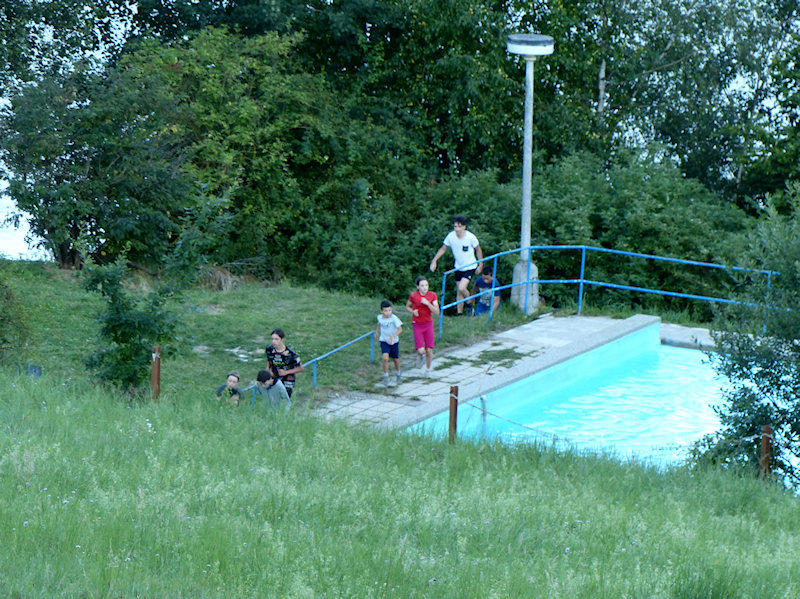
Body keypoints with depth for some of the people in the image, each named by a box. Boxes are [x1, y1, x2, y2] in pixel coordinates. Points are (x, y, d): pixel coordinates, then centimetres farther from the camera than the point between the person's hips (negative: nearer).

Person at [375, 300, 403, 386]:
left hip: (394, 341, -1)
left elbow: (400, 329, -28)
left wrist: (393, 337, -40)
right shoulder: (379, 317, -9)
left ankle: (398, 373, 45)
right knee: (385, 358, -19)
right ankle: (385, 377, -5)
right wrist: (377, 332, 22)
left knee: (396, 359, 17)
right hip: (384, 341, 1)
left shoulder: (394, 318, -23)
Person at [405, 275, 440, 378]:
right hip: (417, 325, -1)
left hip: (428, 323, 1)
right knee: (421, 350, -12)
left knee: (429, 350, 3)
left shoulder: (432, 295, -5)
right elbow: (407, 306, 11)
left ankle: (428, 369, 26)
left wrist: (428, 303, -22)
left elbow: (437, 312, -10)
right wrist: (413, 312, -10)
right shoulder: (413, 296, -8)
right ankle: (420, 356, 26)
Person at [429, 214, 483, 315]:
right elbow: (443, 249, 0)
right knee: (459, 292, 10)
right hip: (458, 268, 4)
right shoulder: (451, 236, -14)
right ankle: (459, 313, 23)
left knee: (462, 288, -20)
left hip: (470, 267, -4)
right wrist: (434, 260, -10)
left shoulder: (471, 237, -21)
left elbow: (478, 249, -3)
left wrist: (480, 264, 0)